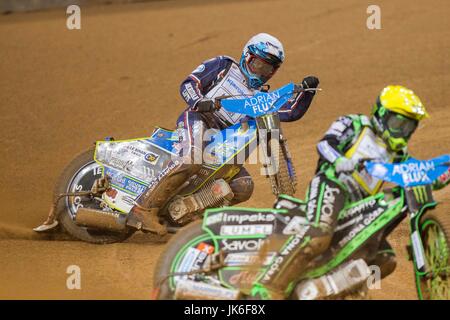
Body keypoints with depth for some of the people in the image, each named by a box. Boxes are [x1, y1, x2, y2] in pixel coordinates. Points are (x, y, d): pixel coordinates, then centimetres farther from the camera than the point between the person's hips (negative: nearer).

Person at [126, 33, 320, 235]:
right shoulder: (224, 66, 15)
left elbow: (291, 112, 14)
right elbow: (188, 84, 4)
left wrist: (306, 90, -3)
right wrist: (199, 101, -17)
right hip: (197, 118, -7)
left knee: (244, 187, -10)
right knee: (192, 160, -37)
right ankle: (144, 209, -39)